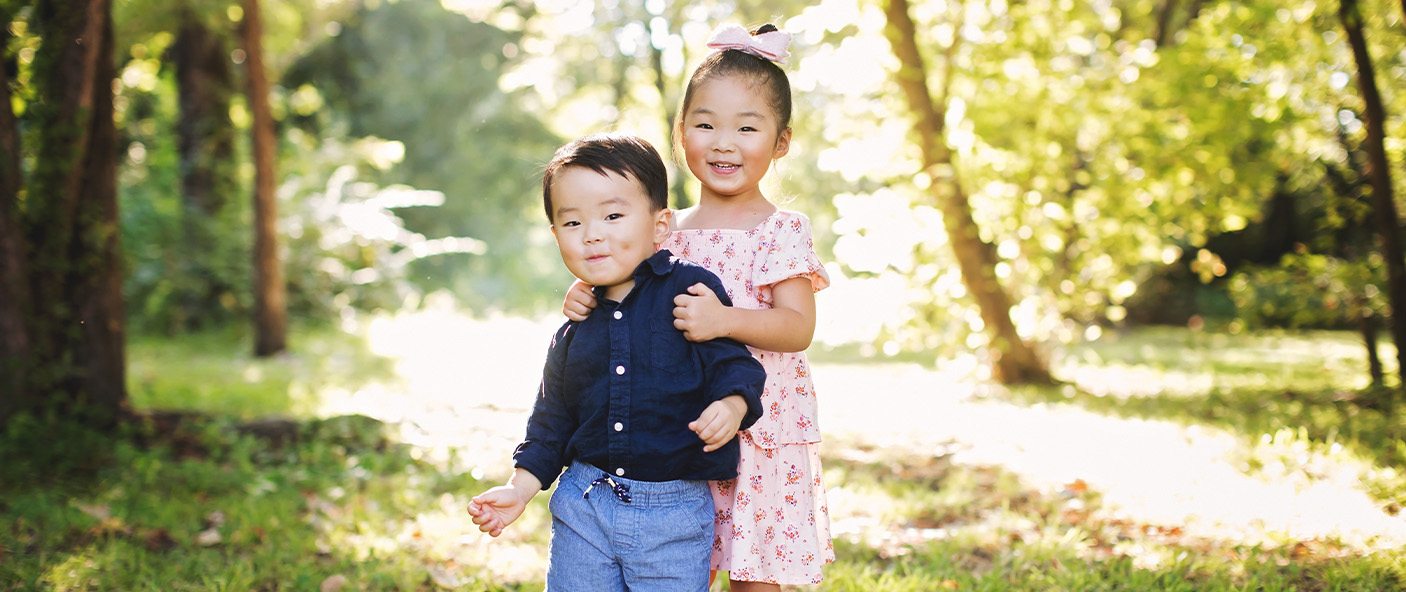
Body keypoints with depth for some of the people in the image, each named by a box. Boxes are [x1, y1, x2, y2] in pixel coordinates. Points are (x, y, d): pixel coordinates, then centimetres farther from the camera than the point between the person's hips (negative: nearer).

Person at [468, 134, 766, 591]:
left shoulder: (691, 289, -5)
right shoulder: (572, 332, 8)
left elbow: (734, 363, -8)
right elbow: (552, 419, 16)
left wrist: (731, 406, -28)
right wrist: (521, 487, 7)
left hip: (674, 514, -4)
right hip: (583, 506, 4)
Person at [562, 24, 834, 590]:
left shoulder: (781, 231, -7)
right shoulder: (668, 230, 8)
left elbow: (799, 328, -16)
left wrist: (725, 320, -32)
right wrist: (591, 299, -4)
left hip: (759, 434, -4)